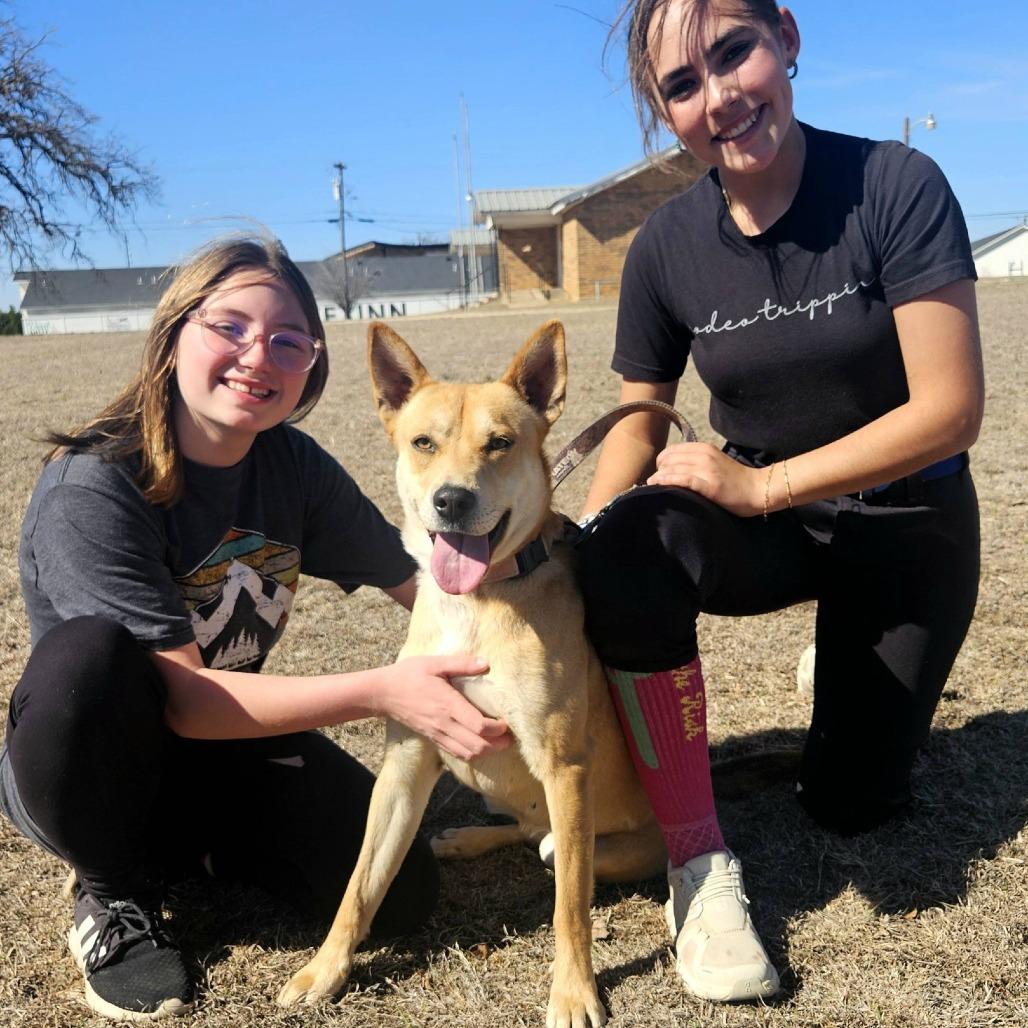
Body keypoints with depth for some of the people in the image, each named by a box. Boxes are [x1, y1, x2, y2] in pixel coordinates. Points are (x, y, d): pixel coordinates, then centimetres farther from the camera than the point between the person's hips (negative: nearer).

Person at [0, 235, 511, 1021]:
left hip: (227, 747, 5)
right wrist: (383, 692, -38)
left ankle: (192, 846, 12)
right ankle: (115, 895, -9)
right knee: (90, 655, -38)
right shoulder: (89, 491, -26)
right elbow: (180, 699, -30)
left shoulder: (293, 465, -9)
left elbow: (420, 582, -2)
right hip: (84, 766, -4)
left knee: (399, 895, -14)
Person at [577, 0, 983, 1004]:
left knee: (848, 801, 2)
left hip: (903, 523, -1)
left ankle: (853, 668, 39)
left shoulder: (896, 186, -21)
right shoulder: (666, 249, -11)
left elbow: (949, 410, -22)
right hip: (762, 514, 2)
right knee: (627, 545, -33)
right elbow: (638, 424, -2)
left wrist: (762, 484, -26)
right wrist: (571, 541, -20)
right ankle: (699, 861, -18)